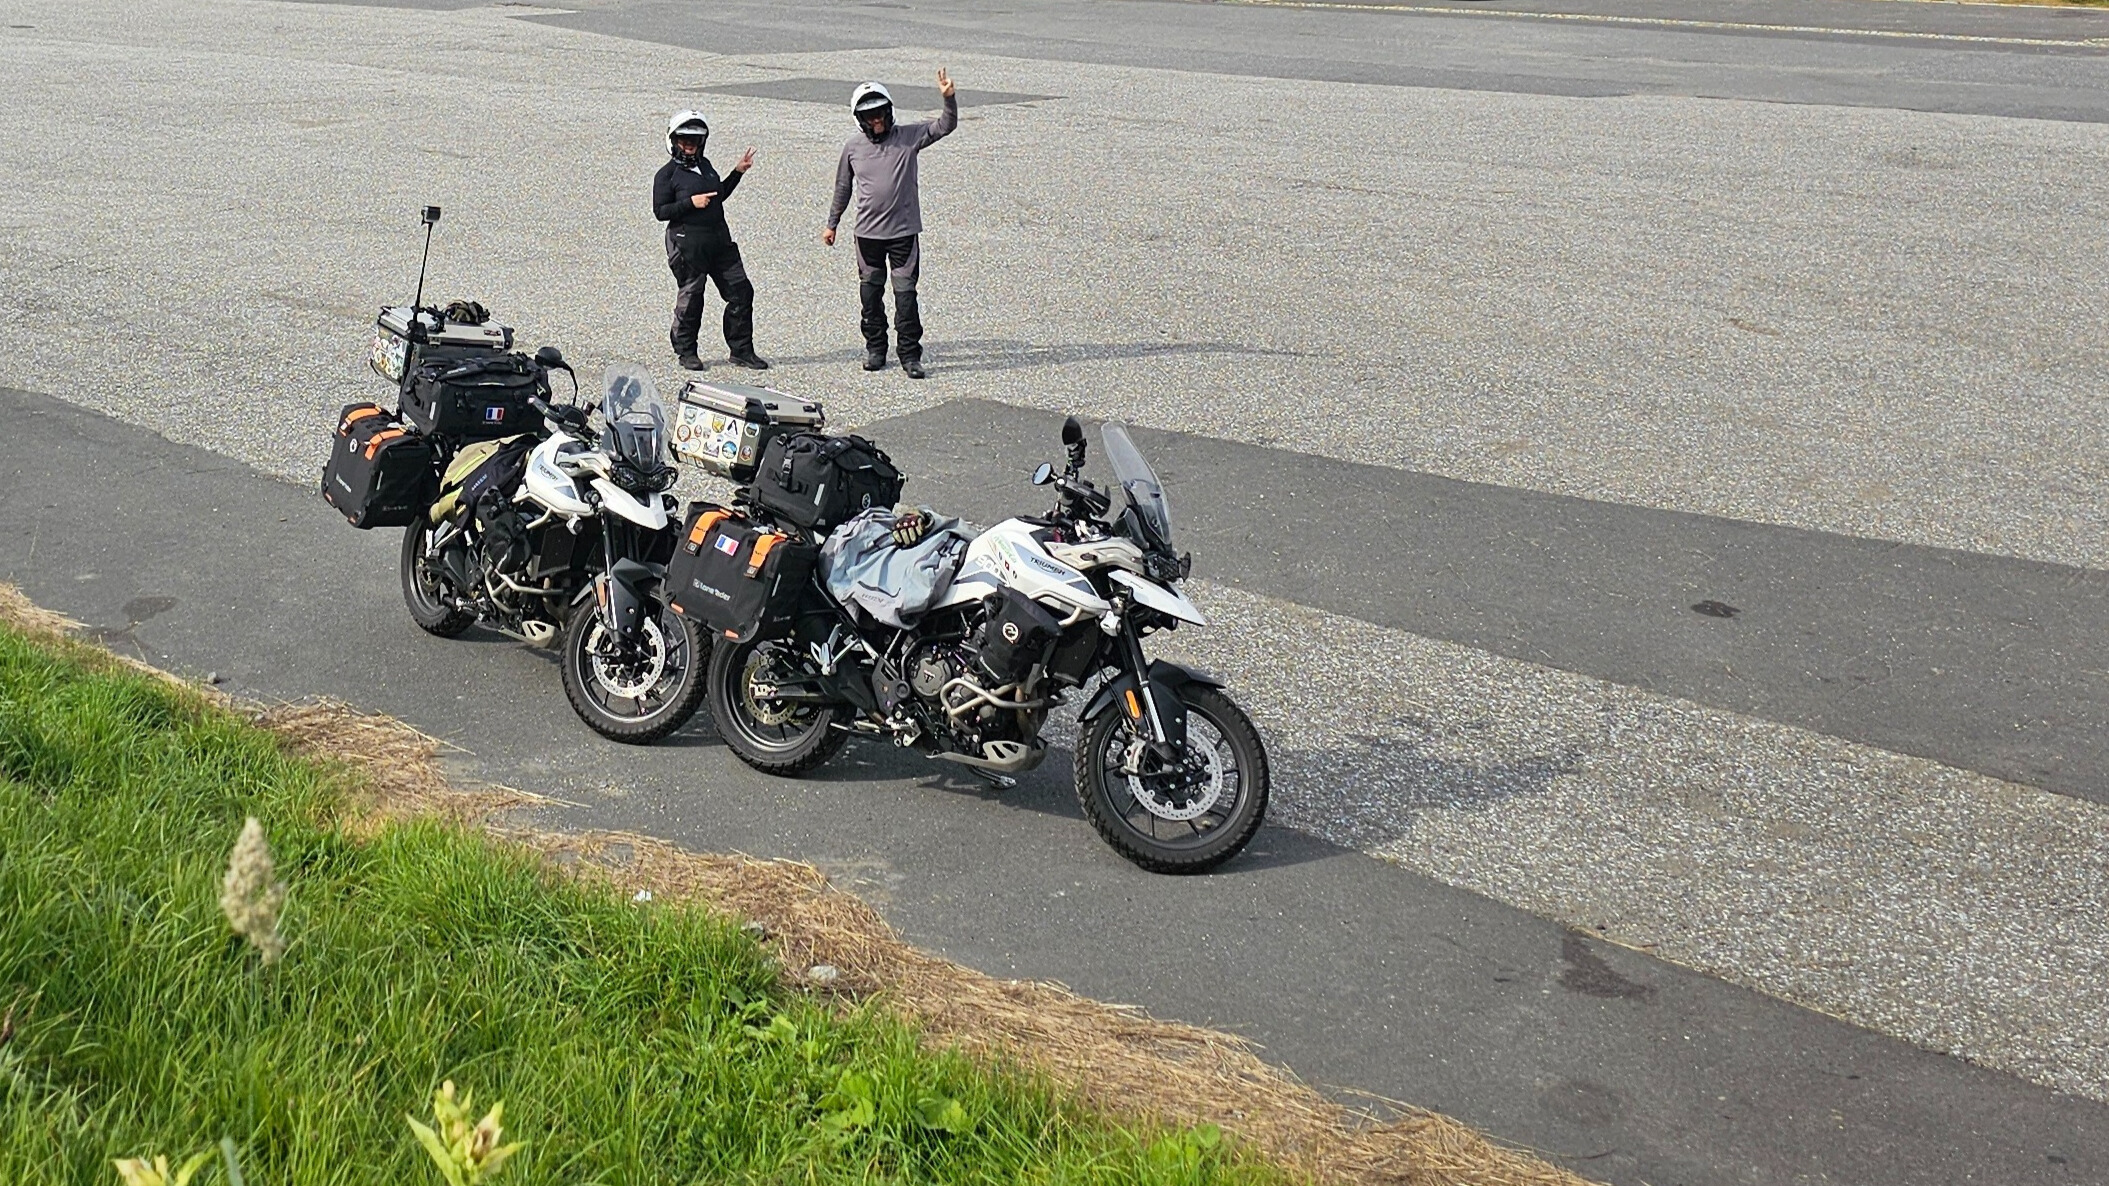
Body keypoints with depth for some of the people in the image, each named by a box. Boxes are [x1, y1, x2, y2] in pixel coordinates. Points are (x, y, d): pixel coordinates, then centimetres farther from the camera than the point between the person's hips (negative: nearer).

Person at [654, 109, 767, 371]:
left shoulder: (704, 165, 15)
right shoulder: (667, 174, -5)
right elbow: (660, 211, -10)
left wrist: (738, 172, 21)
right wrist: (690, 203, -18)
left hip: (719, 239, 7)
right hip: (687, 244, -7)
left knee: (741, 291, 4)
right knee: (690, 297, 0)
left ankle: (742, 351, 12)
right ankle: (685, 351, 17)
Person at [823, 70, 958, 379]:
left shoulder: (908, 137, -3)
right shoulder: (853, 148, 2)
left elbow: (945, 126, -9)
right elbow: (843, 188, 14)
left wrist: (949, 98, -27)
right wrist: (832, 224, 19)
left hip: (904, 231, -2)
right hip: (868, 234, 2)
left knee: (905, 292, -3)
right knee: (870, 292, 11)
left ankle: (910, 354, 4)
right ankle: (875, 347, 26)